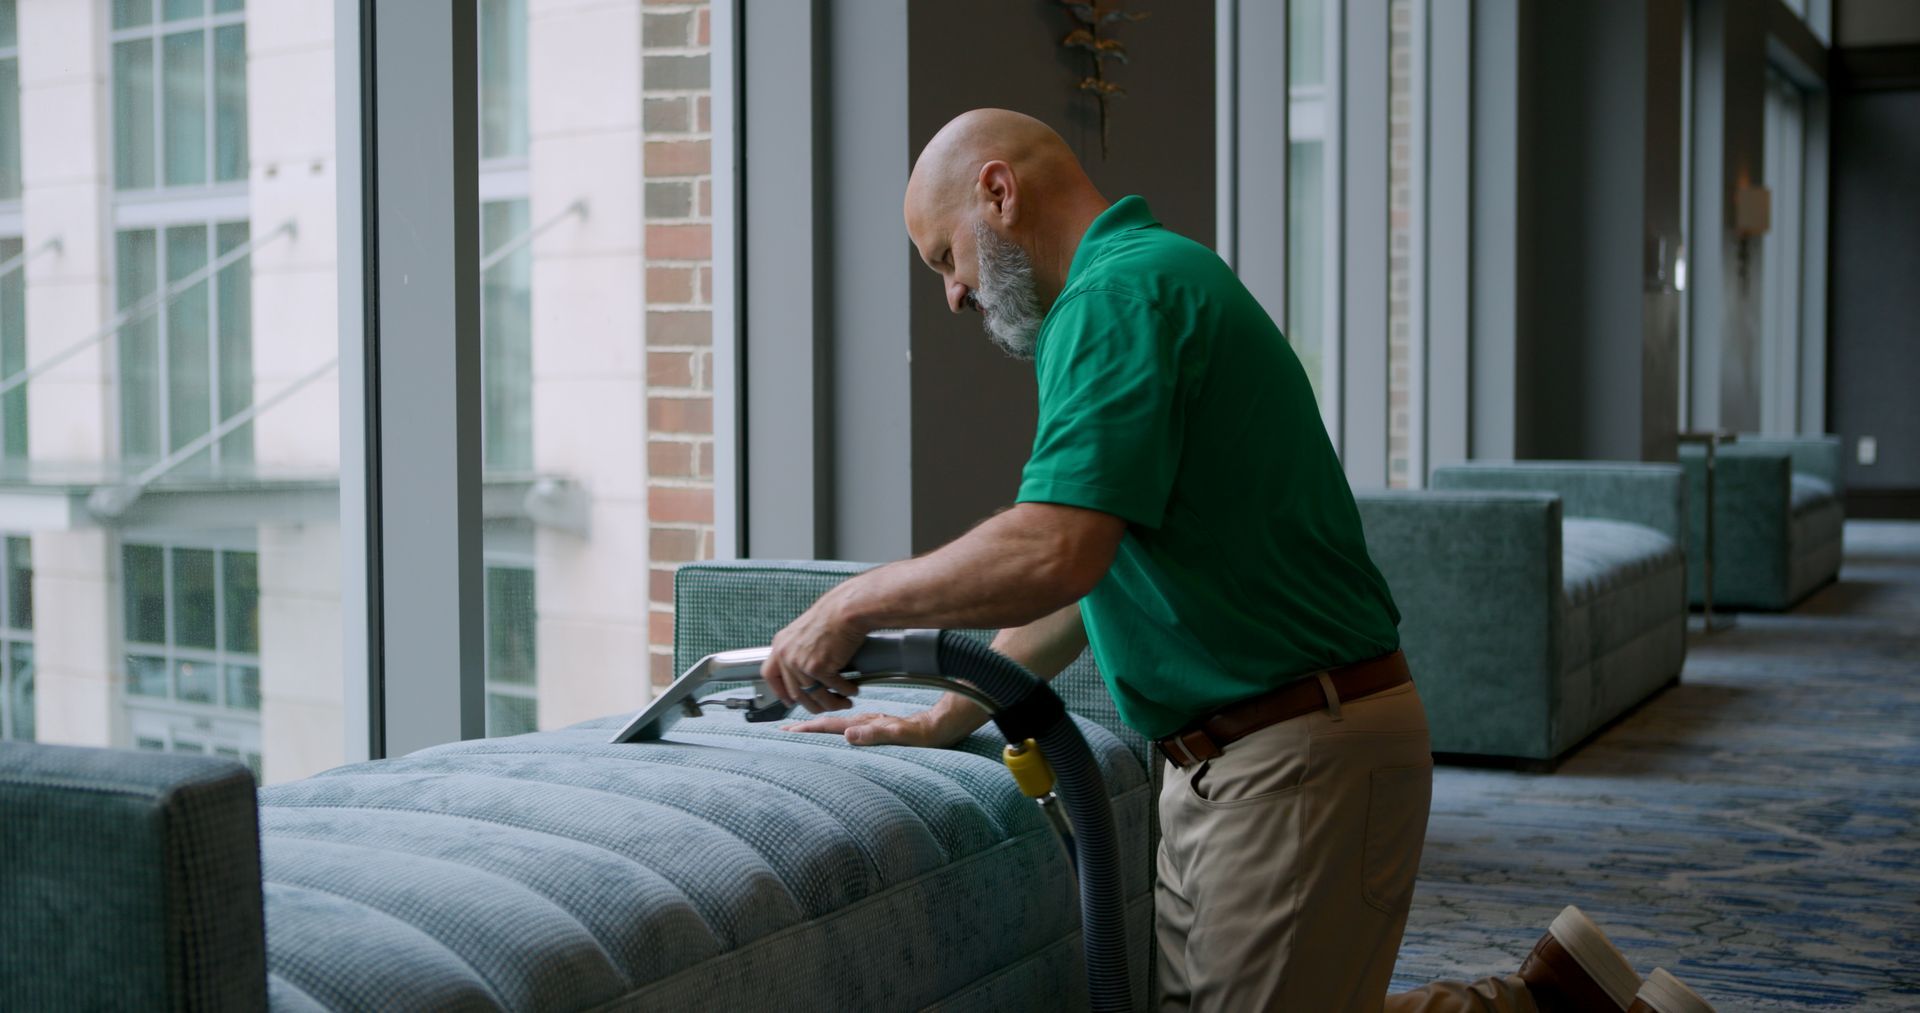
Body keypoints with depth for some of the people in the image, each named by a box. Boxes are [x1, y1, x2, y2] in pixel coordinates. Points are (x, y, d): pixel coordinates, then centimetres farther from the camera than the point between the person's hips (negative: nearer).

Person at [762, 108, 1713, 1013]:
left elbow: (1054, 554, -28)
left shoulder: (1120, 291, -15)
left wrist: (851, 603, -13)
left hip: (1302, 759, -10)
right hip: (1224, 765, 10)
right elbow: (1086, 574, 23)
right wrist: (942, 719, 21)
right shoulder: (1152, 281, 18)